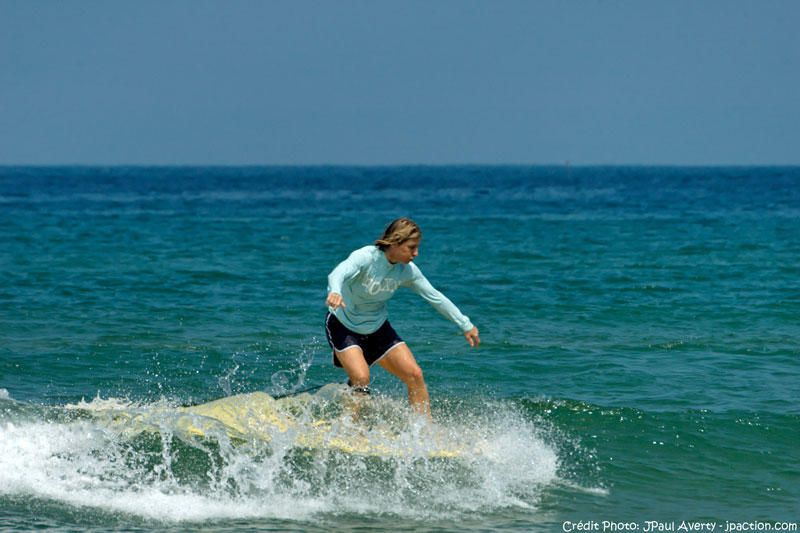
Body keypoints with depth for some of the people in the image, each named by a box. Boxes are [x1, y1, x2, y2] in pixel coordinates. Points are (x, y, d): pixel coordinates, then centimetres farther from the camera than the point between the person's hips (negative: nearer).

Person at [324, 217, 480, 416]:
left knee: (415, 375, -4)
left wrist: (466, 325, 6)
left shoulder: (407, 270, -10)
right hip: (344, 326, -5)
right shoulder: (365, 257, -27)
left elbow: (435, 297, 1)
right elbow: (338, 273, -46)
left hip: (377, 328, 6)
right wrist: (335, 292, -70)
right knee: (361, 378, -25)